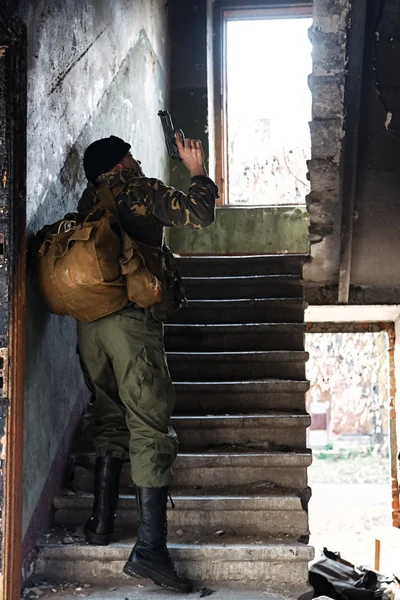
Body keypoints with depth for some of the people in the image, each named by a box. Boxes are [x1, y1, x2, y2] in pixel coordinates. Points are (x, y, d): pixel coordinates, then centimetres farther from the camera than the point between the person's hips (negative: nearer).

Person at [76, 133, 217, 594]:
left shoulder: (89, 199, 17)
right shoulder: (143, 191, 1)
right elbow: (199, 216, -5)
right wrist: (197, 172, 11)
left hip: (88, 321, 6)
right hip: (132, 320, -6)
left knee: (110, 417, 20)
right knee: (149, 426, -7)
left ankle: (101, 522, 24)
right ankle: (149, 548, -11)